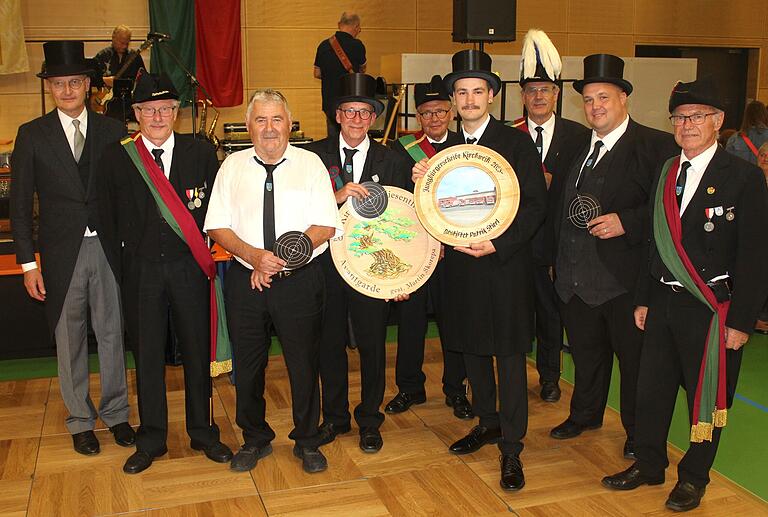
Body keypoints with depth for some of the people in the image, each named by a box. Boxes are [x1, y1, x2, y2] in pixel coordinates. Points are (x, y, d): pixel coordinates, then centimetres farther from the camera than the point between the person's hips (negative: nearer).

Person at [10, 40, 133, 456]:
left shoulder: (112, 131, 3)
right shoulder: (32, 135, 1)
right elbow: (20, 204, 1)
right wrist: (28, 263, -4)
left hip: (109, 247, 1)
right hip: (62, 252, 0)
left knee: (112, 333, 10)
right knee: (69, 340, 10)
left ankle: (116, 413, 26)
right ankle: (80, 420, 25)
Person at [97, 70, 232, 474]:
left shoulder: (201, 153, 1)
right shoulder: (116, 157, 0)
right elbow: (108, 218, 4)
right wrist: (124, 261, 1)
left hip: (189, 268, 0)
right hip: (140, 271, 0)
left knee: (197, 351, 9)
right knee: (147, 356, 9)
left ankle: (202, 432, 26)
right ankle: (151, 440, 25)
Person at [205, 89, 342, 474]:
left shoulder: (310, 164, 0)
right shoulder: (233, 166, 5)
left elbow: (326, 226, -7)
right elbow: (218, 227, 1)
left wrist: (279, 260, -16)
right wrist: (253, 255, -17)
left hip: (300, 280, -2)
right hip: (245, 281, 2)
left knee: (304, 364, 7)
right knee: (247, 365, 13)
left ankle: (307, 442, 29)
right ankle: (254, 440, 34)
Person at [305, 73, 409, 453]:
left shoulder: (391, 161, 0)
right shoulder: (315, 154, 0)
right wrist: (336, 196, -26)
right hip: (326, 262, 1)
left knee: (372, 345, 9)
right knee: (329, 343, 13)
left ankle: (369, 421, 28)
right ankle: (335, 417, 32)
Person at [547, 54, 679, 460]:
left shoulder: (656, 146, -8)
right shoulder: (574, 149, 13)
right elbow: (555, 208, 16)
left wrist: (626, 222, -24)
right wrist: (555, 258, 10)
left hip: (625, 277, -6)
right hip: (574, 275, 6)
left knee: (634, 358, 8)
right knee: (586, 351, 21)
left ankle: (638, 432, 27)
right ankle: (585, 414, 41)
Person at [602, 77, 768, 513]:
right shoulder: (666, 173, 7)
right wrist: (645, 299, 12)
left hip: (713, 308, -5)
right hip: (665, 302, 5)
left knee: (707, 396, 9)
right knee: (652, 388, 13)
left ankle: (694, 477, 27)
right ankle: (649, 464, 31)